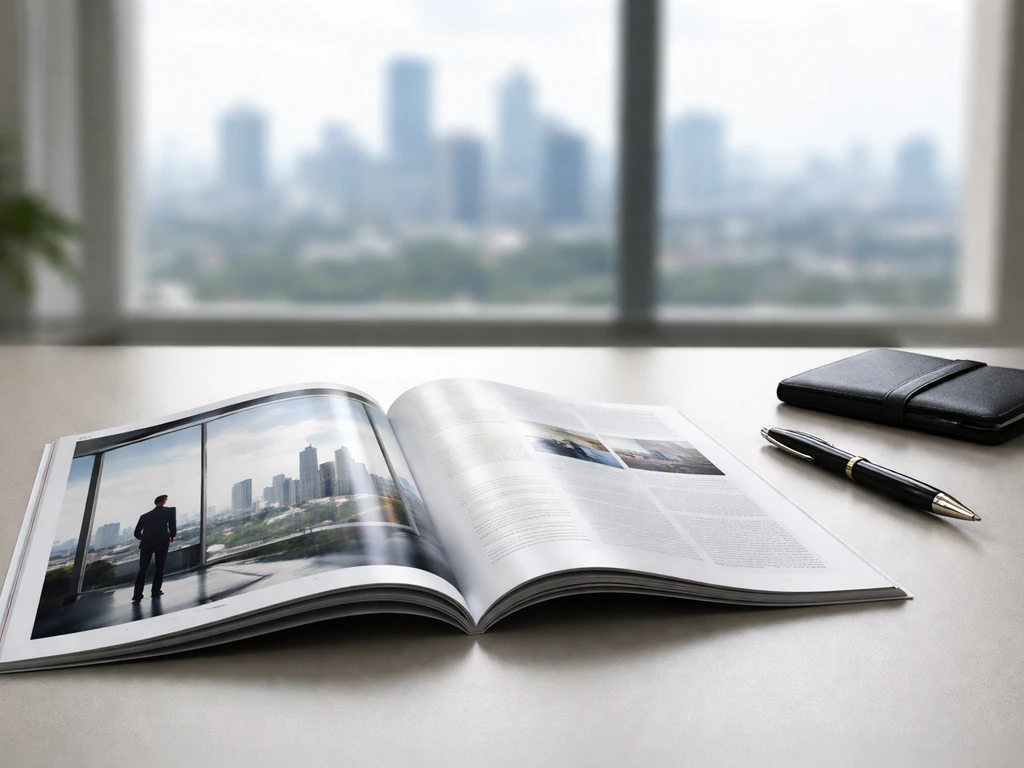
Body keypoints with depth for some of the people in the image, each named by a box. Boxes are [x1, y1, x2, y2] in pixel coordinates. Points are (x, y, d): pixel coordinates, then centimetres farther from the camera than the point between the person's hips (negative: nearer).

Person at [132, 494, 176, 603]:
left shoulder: (145, 515, 25)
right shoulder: (170, 510, 16)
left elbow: (137, 533, 22)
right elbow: (172, 525, 2)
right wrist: (172, 536, 22)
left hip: (147, 542, 2)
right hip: (162, 541, -2)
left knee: (142, 569, 7)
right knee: (159, 567, 14)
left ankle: (137, 595, -4)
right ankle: (156, 592, 12)